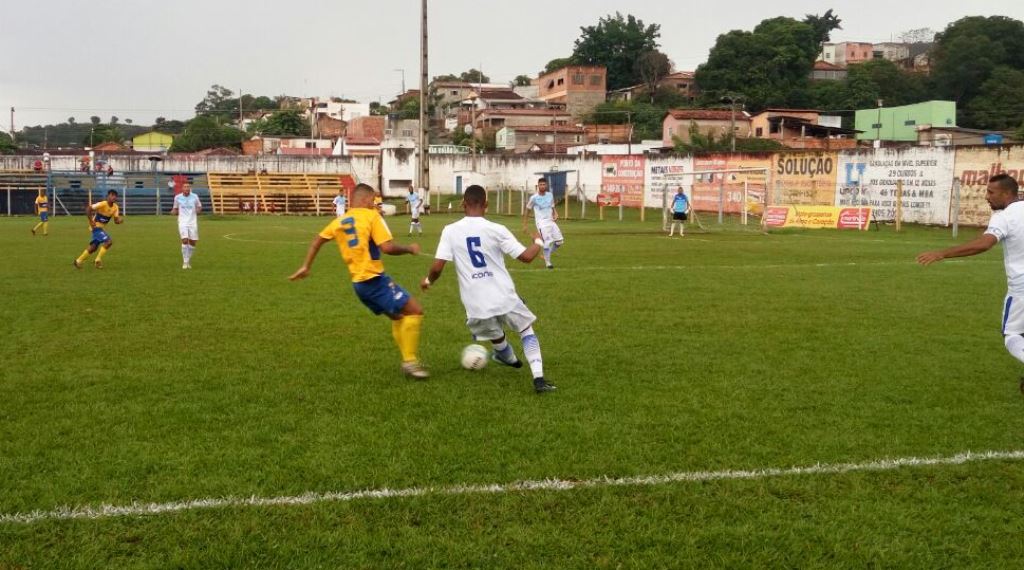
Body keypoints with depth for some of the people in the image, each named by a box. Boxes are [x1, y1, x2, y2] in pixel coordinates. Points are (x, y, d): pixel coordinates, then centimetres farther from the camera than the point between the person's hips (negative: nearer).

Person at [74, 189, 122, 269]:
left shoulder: (115, 207, -1)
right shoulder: (102, 204, -21)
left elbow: (116, 220, -3)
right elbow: (88, 208, -23)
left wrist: (120, 220, -26)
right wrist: (91, 221, -25)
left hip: (102, 227, 8)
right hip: (96, 227, -8)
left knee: (93, 247, 14)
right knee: (109, 241, -21)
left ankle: (79, 261, 31)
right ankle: (98, 260, -7)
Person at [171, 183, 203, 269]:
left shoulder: (194, 197, 1)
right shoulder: (177, 197, 3)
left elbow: (199, 207, 13)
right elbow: (175, 208, 15)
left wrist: (199, 210, -11)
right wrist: (173, 211, -8)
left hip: (193, 222, 1)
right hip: (182, 222, -1)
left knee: (192, 242, 3)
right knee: (185, 241, -16)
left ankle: (189, 260, 24)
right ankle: (185, 262, -7)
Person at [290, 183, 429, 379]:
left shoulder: (339, 221, 14)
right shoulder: (371, 216, -7)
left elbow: (317, 240, 20)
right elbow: (387, 247, -16)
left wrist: (305, 266, 28)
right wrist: (409, 249, 0)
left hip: (358, 283, 8)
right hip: (375, 279, -8)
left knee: (398, 316, 20)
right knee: (415, 311, -7)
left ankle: (407, 361, 17)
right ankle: (410, 361, -8)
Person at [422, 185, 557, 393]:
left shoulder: (450, 231, -4)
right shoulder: (496, 229, -8)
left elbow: (437, 267, -7)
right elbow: (526, 256, -6)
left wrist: (428, 281, 15)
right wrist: (539, 242, 15)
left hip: (476, 304, 2)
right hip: (504, 297, -1)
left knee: (496, 336, 30)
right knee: (527, 330, 18)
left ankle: (509, 358, 56)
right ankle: (538, 378, 3)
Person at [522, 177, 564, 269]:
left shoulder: (550, 195, 7)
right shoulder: (534, 198, -6)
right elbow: (527, 210, 2)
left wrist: (555, 214, -3)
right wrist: (524, 225, 2)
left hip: (551, 221, 6)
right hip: (541, 223, -6)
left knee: (560, 241, 2)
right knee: (548, 241, -18)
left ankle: (548, 255, 23)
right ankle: (548, 262, -7)